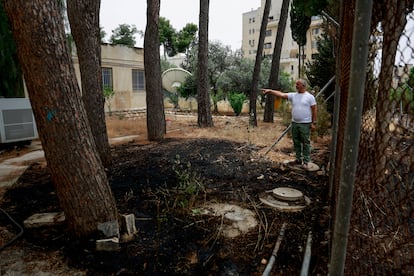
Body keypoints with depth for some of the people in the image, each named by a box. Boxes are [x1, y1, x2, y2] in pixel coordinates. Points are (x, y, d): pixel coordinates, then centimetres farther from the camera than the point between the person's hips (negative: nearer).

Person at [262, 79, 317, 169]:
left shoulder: (310, 97, -5)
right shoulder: (293, 95, 6)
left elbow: (314, 110, -5)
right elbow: (281, 94, -4)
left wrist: (313, 123, -8)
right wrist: (269, 91, -15)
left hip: (305, 124, -5)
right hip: (294, 123, 5)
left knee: (306, 143, 1)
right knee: (296, 142, 12)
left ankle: (306, 161, 8)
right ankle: (299, 159, 25)